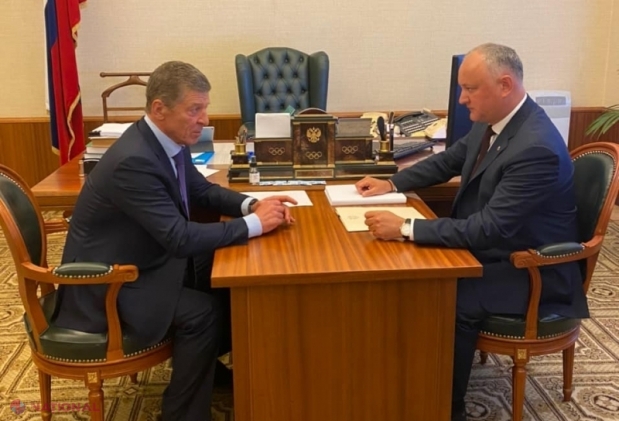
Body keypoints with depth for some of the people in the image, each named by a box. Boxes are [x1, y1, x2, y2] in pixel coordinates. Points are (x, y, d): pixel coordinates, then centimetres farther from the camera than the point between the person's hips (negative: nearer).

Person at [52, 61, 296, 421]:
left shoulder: (170, 140, -3)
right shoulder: (133, 161, -32)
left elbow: (202, 191, 10)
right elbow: (181, 238, -33)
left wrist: (251, 204, -8)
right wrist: (254, 224, -26)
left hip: (143, 260, 9)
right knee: (203, 312, -20)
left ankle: (216, 366, 28)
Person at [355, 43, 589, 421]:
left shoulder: (537, 148, -30)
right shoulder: (491, 121, -2)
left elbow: (488, 229, -33)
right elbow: (449, 161, 16)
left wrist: (405, 228, -34)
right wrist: (392, 184, 4)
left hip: (530, 270, -9)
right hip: (491, 247, 9)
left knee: (452, 302, -28)